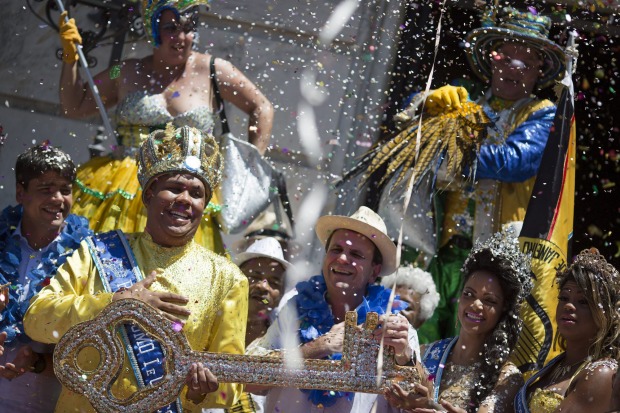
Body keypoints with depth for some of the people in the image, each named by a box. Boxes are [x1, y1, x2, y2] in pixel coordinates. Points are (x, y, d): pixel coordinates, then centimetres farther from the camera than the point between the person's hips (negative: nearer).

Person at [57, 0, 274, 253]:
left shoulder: (211, 72, 7)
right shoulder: (127, 73, 12)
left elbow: (262, 109, 13)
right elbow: (73, 107, 17)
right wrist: (70, 56, 6)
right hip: (120, 188, 1)